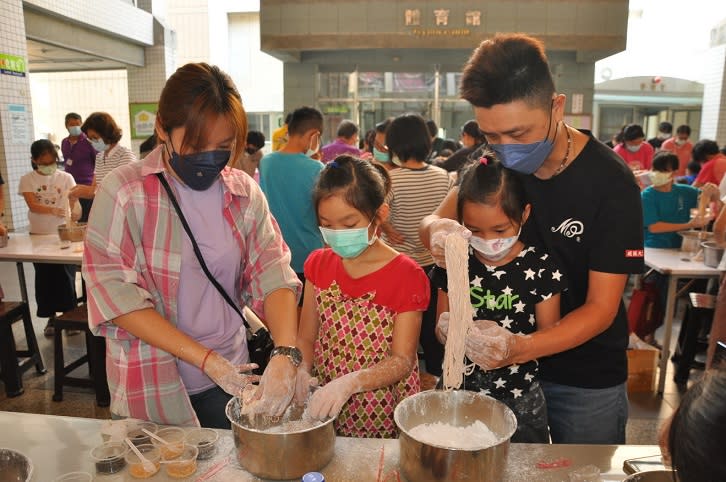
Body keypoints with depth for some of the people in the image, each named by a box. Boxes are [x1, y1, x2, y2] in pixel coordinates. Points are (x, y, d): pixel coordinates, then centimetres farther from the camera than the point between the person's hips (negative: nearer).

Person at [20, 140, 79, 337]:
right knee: (45, 277, 9)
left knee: (67, 276, 2)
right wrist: (53, 210, -33)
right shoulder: (27, 179, -2)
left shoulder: (66, 178, -2)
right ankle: (51, 318, 22)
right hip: (39, 234, 1)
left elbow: (74, 202, -11)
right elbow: (32, 205, -14)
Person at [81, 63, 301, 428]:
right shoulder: (123, 192, -14)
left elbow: (273, 274, -10)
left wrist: (284, 354, -26)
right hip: (151, 390, -3)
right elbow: (117, 296, -17)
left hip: (232, 376, 3)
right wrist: (205, 359, -21)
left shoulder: (245, 193, -4)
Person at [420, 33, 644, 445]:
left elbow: (601, 308, -21)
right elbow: (433, 222, -7)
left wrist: (520, 348, -39)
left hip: (586, 380, -3)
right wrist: (437, 229, -33)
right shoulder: (498, 161, -8)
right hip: (502, 364, 4)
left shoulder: (611, 183, -22)